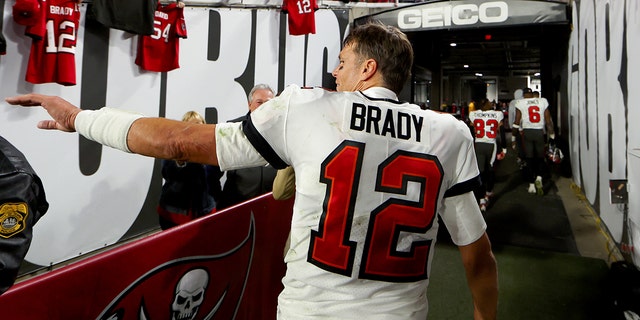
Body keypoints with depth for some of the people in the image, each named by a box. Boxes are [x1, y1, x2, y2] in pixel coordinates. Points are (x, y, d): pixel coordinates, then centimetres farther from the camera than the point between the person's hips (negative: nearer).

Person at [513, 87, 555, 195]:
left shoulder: (520, 103, -1)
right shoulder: (542, 101, 3)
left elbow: (517, 121, -1)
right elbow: (548, 120, 4)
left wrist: (514, 135, 9)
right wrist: (551, 135, 10)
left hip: (526, 132, -1)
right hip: (540, 132, 1)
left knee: (529, 159, 7)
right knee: (540, 157, 15)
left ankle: (532, 185, 9)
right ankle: (539, 178, -9)